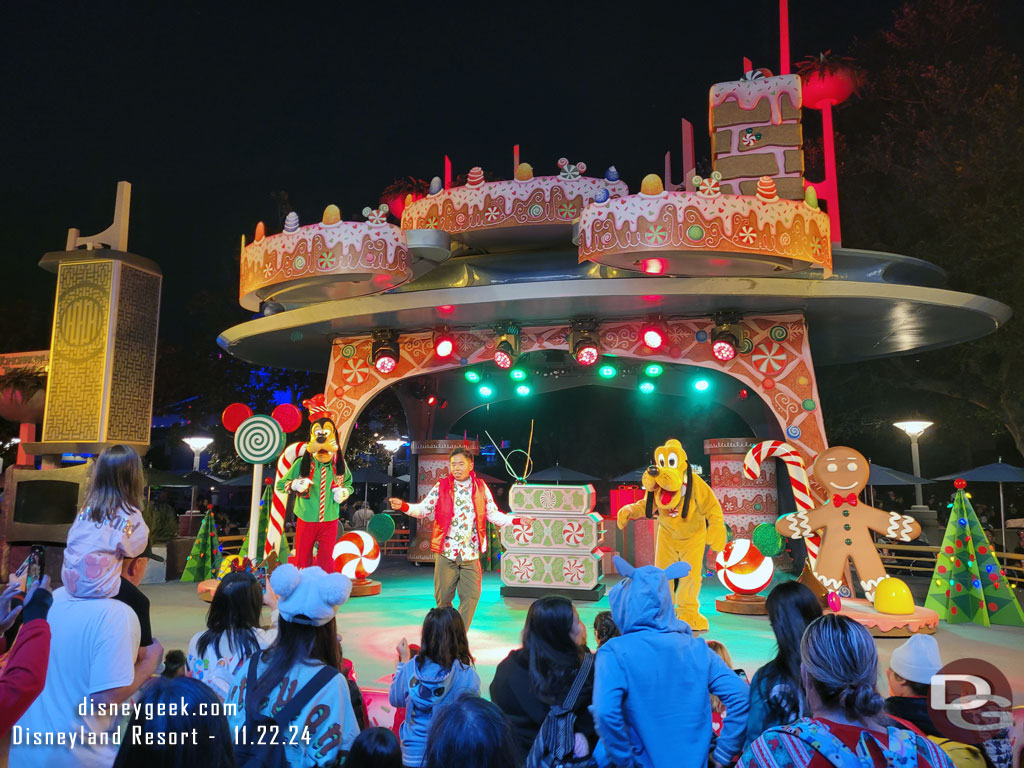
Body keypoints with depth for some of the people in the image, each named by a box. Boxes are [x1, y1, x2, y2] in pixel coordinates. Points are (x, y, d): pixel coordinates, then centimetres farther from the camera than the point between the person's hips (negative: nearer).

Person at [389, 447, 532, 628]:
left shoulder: (481, 487, 5)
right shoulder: (441, 486, 2)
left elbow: (493, 514, 10)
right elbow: (423, 509, 2)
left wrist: (516, 520, -2)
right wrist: (404, 506, -16)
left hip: (470, 552, 1)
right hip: (445, 551, -1)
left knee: (471, 596, -2)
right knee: (443, 597, 5)